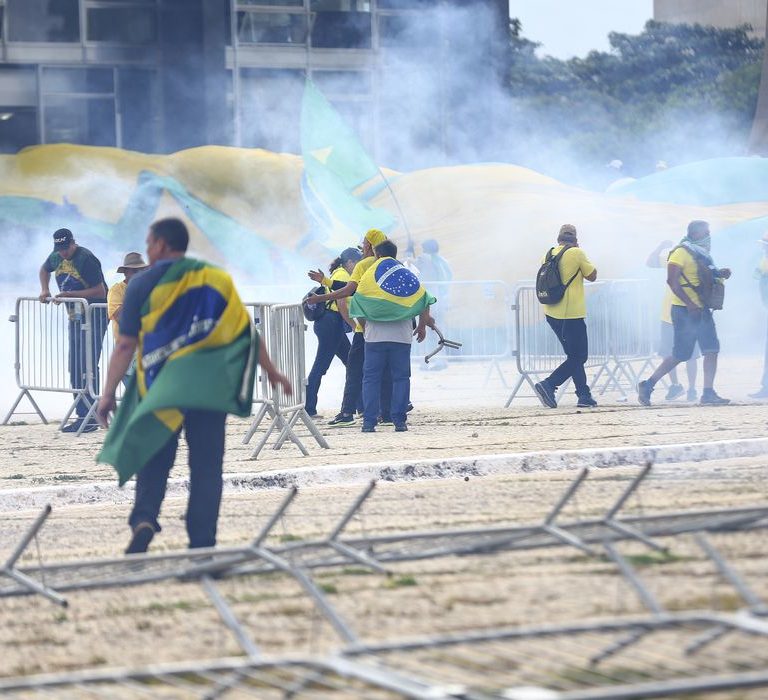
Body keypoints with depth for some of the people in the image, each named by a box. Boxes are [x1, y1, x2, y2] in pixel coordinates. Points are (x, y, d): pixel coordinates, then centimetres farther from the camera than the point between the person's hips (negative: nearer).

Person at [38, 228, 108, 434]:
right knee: (75, 368, 9)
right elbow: (44, 269, 29)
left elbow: (100, 291, -22)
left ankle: (91, 418, -14)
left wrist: (69, 294, -24)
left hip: (95, 316, -9)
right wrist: (44, 290, 11)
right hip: (75, 316, 9)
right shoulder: (56, 258, 6)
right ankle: (82, 416, 14)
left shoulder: (86, 259, -19)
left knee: (88, 366, -14)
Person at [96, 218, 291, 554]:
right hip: (208, 386, 2)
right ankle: (202, 542, 1)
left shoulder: (143, 284, -1)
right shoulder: (215, 279, 7)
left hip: (159, 386, -2)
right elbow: (245, 330, 6)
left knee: (155, 460, 8)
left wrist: (109, 393, -2)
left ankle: (144, 517, -16)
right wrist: (271, 372, 15)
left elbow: (126, 345, -5)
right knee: (206, 464, 6)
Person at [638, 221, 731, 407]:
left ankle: (708, 393, -3)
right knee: (680, 355, -5)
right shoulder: (682, 252, -10)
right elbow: (672, 280, -19)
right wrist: (690, 304, -24)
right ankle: (647, 385, 7)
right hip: (684, 310, -8)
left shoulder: (702, 253, 17)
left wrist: (720, 274, 7)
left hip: (702, 310, 8)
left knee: (712, 349, -3)